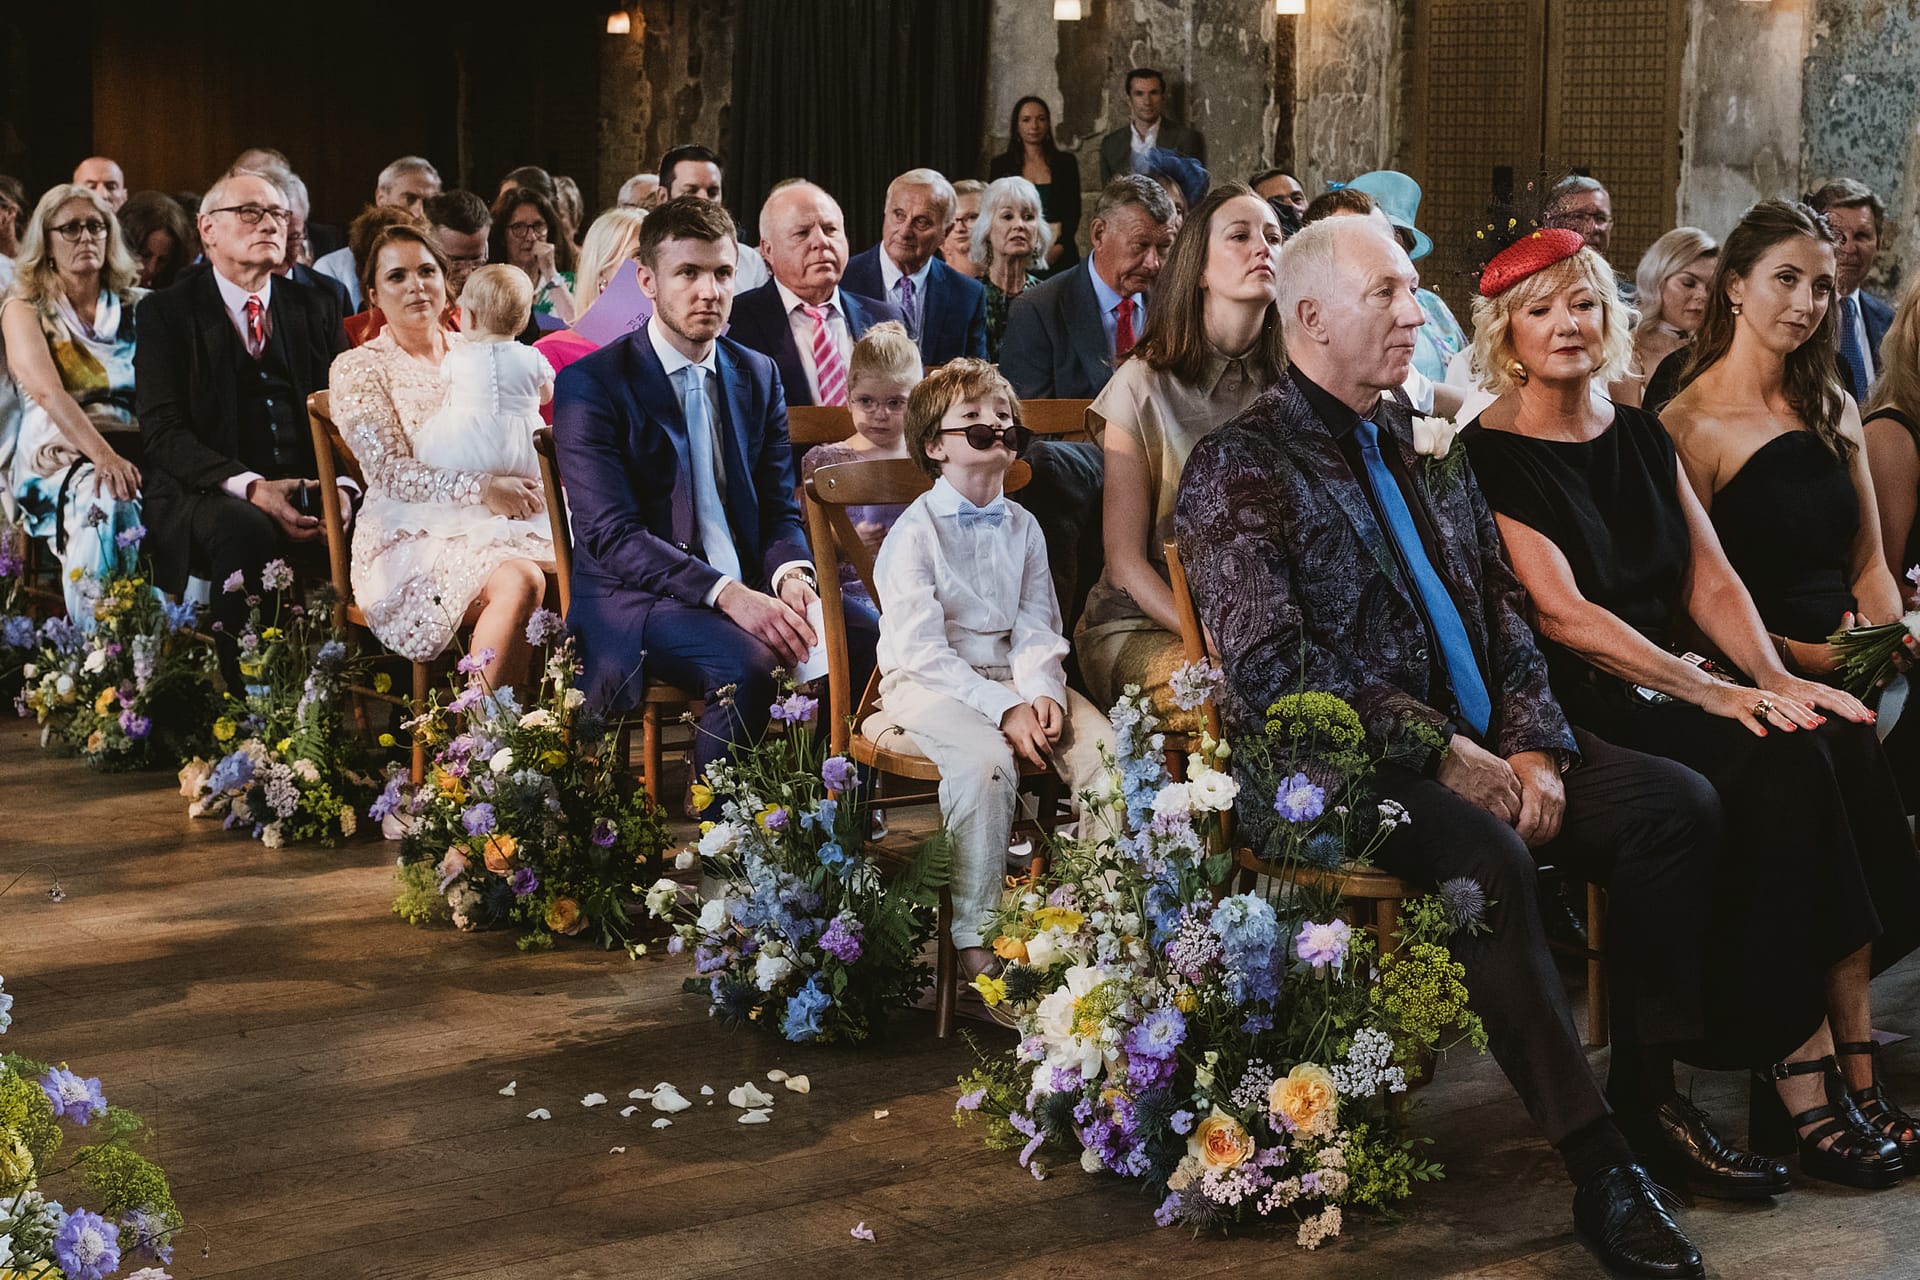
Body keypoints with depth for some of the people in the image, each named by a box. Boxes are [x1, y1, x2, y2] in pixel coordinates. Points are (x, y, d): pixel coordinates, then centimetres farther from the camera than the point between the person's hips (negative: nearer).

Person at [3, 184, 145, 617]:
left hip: (134, 454, 3)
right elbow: (48, 392, -11)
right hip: (57, 458, -3)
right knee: (105, 499, -38)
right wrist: (102, 456, -27)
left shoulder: (137, 308, 17)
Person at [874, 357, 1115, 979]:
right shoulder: (915, 532, -8)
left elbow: (1037, 625, 8)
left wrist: (1041, 690, -15)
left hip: (1010, 673, 6)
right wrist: (1004, 708, -24)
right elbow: (922, 649, -16)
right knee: (985, 759, -36)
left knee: (1104, 747, -20)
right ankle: (975, 939, -27)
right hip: (927, 684, -6)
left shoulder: (1023, 526, 12)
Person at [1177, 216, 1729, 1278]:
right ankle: (1599, 1172, -31)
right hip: (1340, 771, -7)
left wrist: (1530, 748, -3)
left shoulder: (1421, 445, 17)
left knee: (1677, 805, -15)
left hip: (1478, 745, 7)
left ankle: (1649, 1095, -7)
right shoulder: (1238, 468, -6)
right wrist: (1440, 753, -18)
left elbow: (1503, 615, 16)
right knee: (1485, 855, -35)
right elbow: (1271, 669, -16)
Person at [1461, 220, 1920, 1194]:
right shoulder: (1489, 458, -5)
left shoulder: (1640, 435, 17)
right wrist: (1713, 692, -19)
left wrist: (1774, 677, -6)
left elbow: (1710, 579, 13)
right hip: (1580, 714, -6)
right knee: (1784, 768, -27)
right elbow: (1562, 613, -14)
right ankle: (1798, 1079, -22)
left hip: (1671, 693, 6)